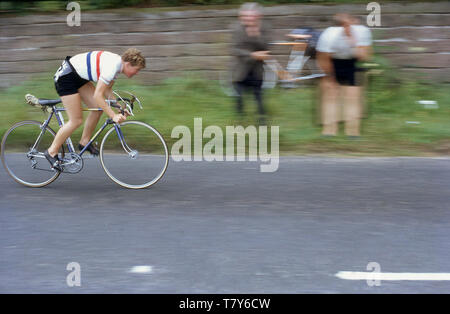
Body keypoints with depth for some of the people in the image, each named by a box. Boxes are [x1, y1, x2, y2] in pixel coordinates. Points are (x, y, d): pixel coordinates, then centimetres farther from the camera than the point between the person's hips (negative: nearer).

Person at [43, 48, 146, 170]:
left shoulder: (117, 63, 2)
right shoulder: (111, 67, -27)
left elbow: (106, 90, 11)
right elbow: (97, 95, -28)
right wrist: (113, 116, -27)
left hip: (79, 77, 10)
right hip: (66, 76, -10)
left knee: (98, 108, 3)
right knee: (76, 120, -8)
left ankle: (84, 142, 18)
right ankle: (52, 152, 4)